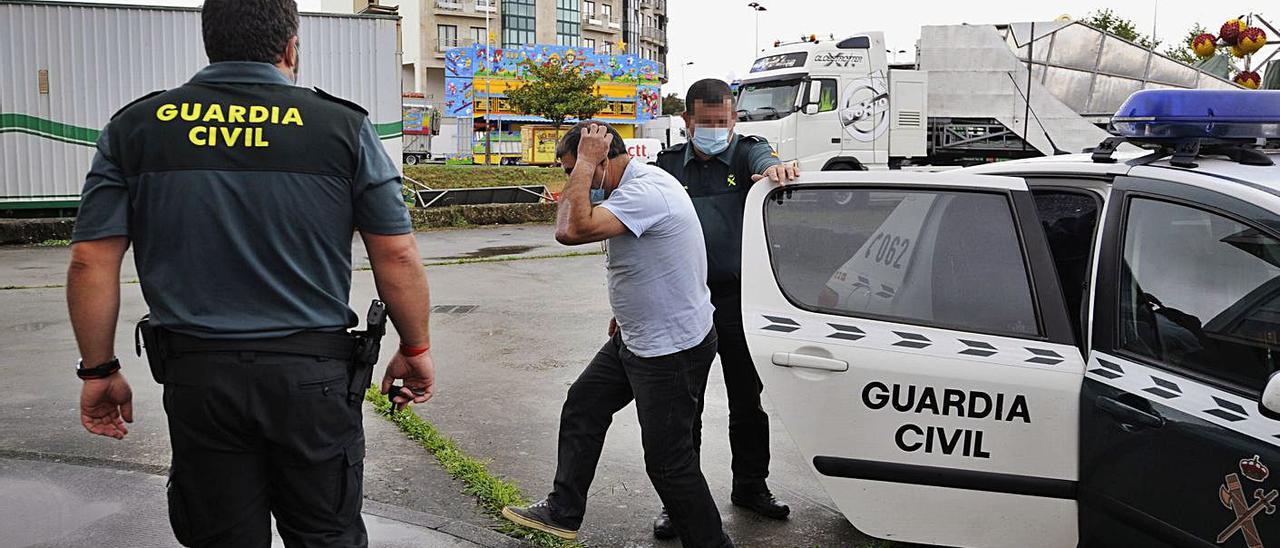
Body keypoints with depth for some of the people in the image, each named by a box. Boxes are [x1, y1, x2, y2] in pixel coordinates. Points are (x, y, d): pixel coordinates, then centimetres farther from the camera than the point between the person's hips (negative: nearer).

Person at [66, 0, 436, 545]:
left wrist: (99, 369, 11)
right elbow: (397, 257, -3)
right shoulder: (343, 126, -3)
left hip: (196, 376, 2)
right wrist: (415, 350, 9)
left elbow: (91, 262, 0)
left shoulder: (135, 128, 2)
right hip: (313, 374, -1)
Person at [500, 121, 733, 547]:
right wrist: (626, 311, 25)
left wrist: (584, 163, -27)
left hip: (672, 349, -11)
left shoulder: (645, 193, -26)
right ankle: (562, 512, 29)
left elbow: (571, 230, -36)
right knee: (582, 407, 17)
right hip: (637, 338, 11)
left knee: (668, 460, -2)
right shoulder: (639, 183, 8)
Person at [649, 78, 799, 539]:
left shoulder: (748, 152, 0)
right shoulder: (670, 164, 6)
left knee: (749, 400, 12)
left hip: (738, 297, -1)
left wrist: (775, 169, -48)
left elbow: (764, 162, -24)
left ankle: (750, 487, 30)